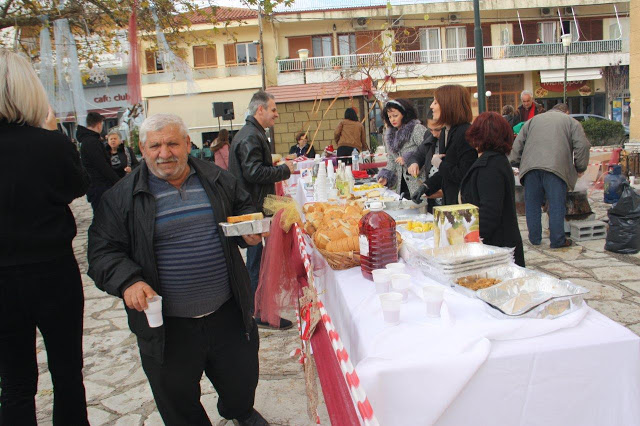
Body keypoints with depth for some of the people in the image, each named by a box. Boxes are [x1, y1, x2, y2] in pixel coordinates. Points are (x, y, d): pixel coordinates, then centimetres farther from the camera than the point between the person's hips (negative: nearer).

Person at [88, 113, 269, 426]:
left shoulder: (217, 180, 2)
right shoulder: (123, 196, -5)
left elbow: (244, 209, 17)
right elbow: (103, 251, -4)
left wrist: (249, 233, -5)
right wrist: (128, 282, -22)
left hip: (228, 313, 3)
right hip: (166, 325, -2)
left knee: (243, 377, 23)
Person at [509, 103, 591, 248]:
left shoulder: (533, 120, 28)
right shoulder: (571, 122, 19)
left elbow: (517, 144, 20)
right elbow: (582, 145, 6)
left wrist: (517, 163, 23)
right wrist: (580, 168, 13)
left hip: (530, 166, 3)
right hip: (556, 166, -3)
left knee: (532, 204, 10)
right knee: (557, 205, 2)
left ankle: (534, 238, 17)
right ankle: (557, 240, 6)